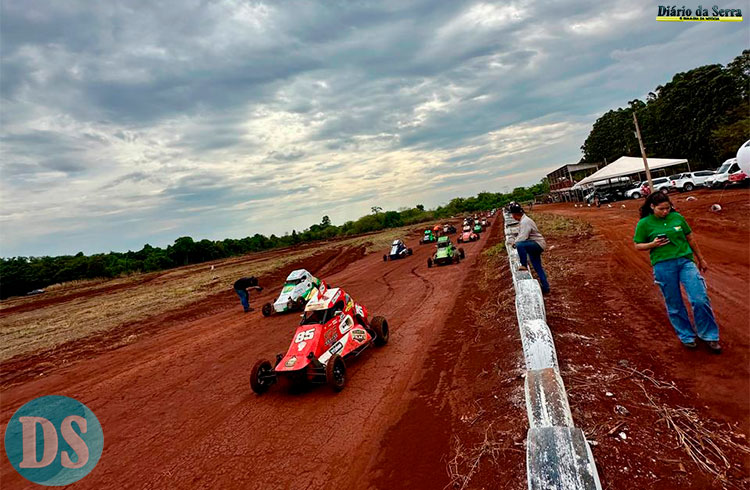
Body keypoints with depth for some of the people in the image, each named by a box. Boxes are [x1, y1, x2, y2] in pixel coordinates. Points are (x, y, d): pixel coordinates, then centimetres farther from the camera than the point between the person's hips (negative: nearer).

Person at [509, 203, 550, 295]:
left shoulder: (525, 222, -21)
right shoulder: (523, 220, 11)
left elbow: (523, 238, -26)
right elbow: (521, 234, 24)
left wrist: (515, 243, -10)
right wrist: (516, 241, 11)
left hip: (538, 244, -10)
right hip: (535, 246, 10)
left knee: (520, 245, -33)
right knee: (538, 267, 13)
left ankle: (524, 265, -17)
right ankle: (545, 288, 20)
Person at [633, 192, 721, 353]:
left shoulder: (677, 217, 5)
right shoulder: (644, 223, -2)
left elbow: (690, 238, 15)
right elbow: (638, 245, 4)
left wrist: (701, 259, 21)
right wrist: (653, 244, -16)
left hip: (685, 261, 2)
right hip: (663, 266, -2)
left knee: (700, 300, -3)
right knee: (674, 305, 7)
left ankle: (709, 336, 17)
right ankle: (686, 336, 26)